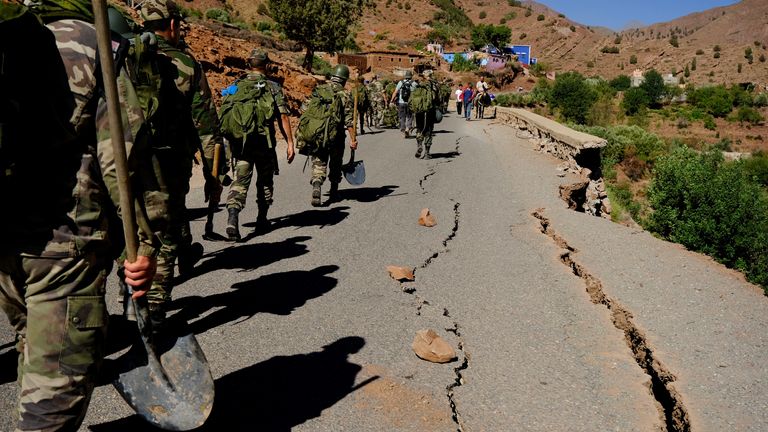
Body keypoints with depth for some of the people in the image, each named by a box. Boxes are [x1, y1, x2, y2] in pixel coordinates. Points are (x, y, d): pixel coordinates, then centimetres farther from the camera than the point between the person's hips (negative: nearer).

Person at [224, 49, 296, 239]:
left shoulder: (237, 86, 9)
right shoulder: (273, 87, 0)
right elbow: (283, 117, -6)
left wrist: (230, 140, 18)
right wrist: (290, 143, -4)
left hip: (241, 142, 2)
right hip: (265, 143, -2)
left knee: (240, 181, 1)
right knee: (265, 182, 15)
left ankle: (233, 219, -19)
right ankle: (262, 221, 25)